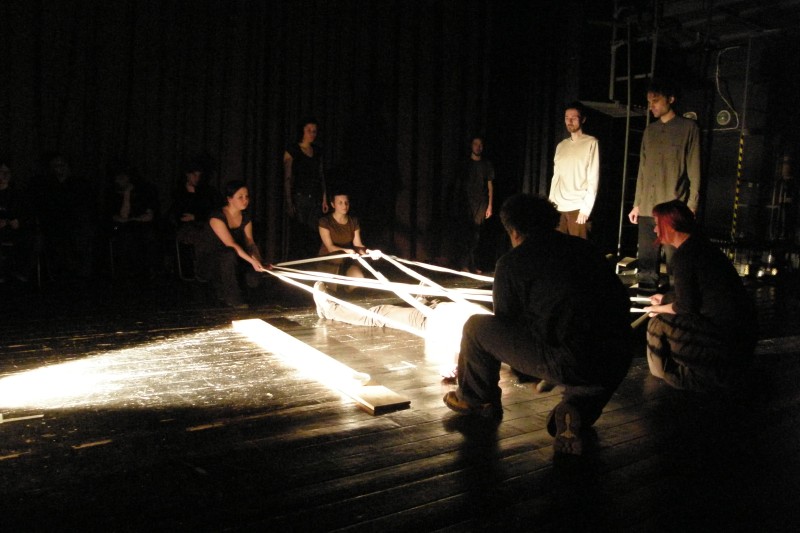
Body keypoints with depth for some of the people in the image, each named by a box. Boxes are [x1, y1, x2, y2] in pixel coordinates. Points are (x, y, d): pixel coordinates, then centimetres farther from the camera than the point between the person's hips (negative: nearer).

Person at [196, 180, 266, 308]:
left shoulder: (246, 217, 3)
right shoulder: (217, 216, -20)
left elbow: (250, 242, -5)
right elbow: (231, 244, -29)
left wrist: (259, 261, -24)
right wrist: (252, 261, -38)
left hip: (228, 263, 6)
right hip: (208, 263, -6)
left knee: (254, 280, -20)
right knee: (229, 254, -39)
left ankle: (221, 287, 12)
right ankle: (233, 298, -23)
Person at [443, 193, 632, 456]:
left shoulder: (511, 262, 3)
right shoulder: (584, 247, 17)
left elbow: (505, 320, 15)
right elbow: (622, 302, 24)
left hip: (568, 362, -5)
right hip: (618, 364, 6)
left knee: (477, 327, 10)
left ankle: (477, 399, 30)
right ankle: (578, 408, 10)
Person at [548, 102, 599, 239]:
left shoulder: (591, 143, 1)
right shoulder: (561, 146, 16)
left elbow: (593, 179, -5)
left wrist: (586, 208, -12)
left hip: (577, 207, -5)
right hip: (557, 207, 5)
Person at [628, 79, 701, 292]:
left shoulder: (688, 127, 2)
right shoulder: (650, 130, 17)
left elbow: (694, 169, -2)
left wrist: (692, 205, -9)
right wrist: (637, 204, 15)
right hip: (647, 208, 5)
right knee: (646, 264, 5)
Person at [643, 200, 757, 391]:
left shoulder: (683, 255, -18)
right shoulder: (700, 244, 9)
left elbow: (686, 306, -15)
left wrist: (660, 309, 3)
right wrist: (665, 298, 31)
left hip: (726, 335, -9)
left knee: (660, 324, -5)